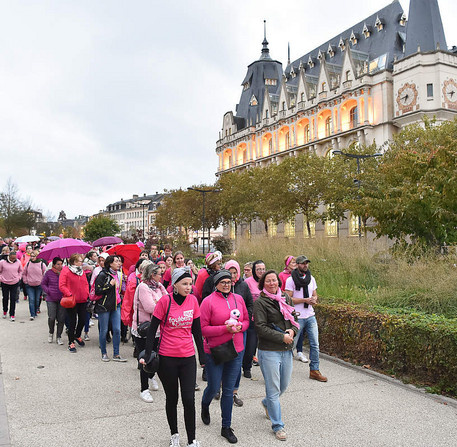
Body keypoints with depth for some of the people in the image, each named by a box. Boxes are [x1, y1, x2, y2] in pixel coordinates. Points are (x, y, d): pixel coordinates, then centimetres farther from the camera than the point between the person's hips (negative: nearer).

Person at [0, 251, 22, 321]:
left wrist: (19, 278, 3)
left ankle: (12, 314, 8)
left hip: (15, 283, 1)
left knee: (13, 299, 0)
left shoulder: (18, 262, -3)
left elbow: (20, 271, 13)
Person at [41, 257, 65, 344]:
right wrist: (48, 291, -4)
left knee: (61, 319, 1)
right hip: (51, 299, -1)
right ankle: (51, 333, 21)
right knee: (52, 317, -7)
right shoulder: (49, 273, 1)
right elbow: (43, 284, 10)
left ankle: (58, 337, 14)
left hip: (62, 299, 1)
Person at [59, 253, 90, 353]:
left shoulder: (82, 271, 12)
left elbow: (86, 284, 18)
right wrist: (69, 294, -20)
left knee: (82, 320, 10)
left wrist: (87, 294, 4)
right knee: (72, 321, 0)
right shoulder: (65, 270, -7)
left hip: (82, 300, 6)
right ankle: (71, 342, 13)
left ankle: (77, 336, 35)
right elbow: (62, 285, -12)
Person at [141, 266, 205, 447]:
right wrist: (147, 355, -11)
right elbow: (152, 329, -7)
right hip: (167, 358, -2)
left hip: (188, 357, 2)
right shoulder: (165, 301, -11)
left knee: (189, 400, -1)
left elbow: (197, 330, 8)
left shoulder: (193, 300, -1)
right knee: (172, 399, 13)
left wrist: (202, 355, 10)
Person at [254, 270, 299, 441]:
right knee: (273, 389, 1)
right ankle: (277, 425, 16)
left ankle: (267, 402, 47)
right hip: (269, 351, -6)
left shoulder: (285, 298, 9)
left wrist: (292, 330, -5)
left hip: (286, 350, 6)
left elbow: (294, 318, 16)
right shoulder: (260, 302, -10)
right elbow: (261, 328, -15)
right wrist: (282, 337, -17)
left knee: (284, 385, 18)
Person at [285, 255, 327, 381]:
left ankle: (314, 370, 15)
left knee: (315, 344, 5)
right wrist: (305, 300, -17)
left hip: (310, 316, 5)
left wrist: (314, 299, -5)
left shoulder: (311, 278, 10)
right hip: (297, 317, -5)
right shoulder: (291, 280, -8)